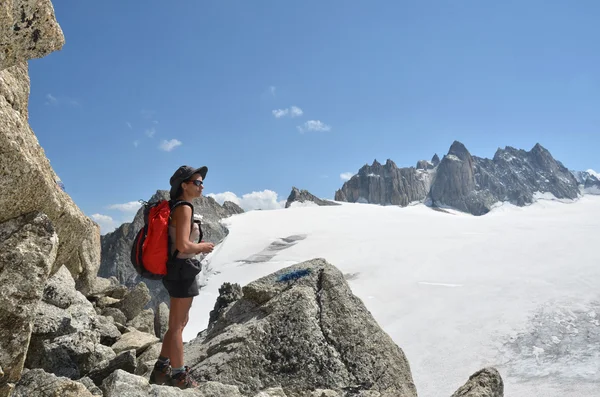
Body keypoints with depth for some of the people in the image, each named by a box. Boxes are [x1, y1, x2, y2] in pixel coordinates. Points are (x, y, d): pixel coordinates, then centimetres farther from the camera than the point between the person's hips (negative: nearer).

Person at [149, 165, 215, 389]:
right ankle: (179, 376, 17)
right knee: (177, 325, 3)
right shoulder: (184, 208, -17)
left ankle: (161, 370, 28)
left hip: (176, 270, 10)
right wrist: (203, 247, -9)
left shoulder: (176, 207, 13)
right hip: (182, 271, -10)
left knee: (179, 323, 20)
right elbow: (183, 245, -26)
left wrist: (197, 247, 13)